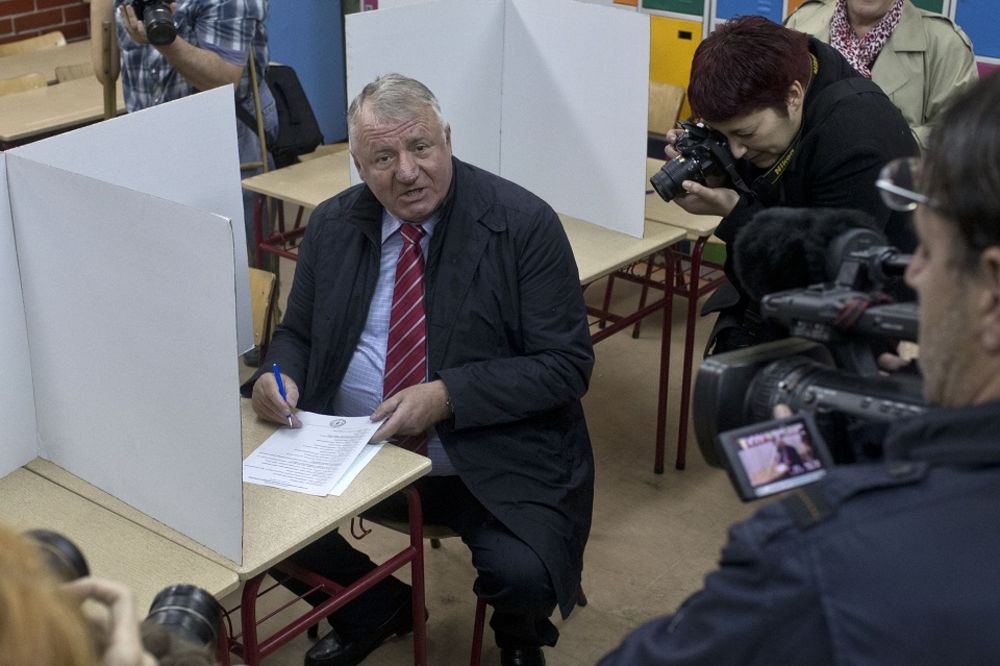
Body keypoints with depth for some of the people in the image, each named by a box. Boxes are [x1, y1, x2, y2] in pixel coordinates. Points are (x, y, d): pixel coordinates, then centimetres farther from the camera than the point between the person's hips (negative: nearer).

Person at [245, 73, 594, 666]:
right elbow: (298, 334, 13)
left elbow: (567, 365, -13)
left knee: (523, 575, -27)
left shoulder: (524, 224, -12)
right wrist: (281, 375, -11)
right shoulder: (333, 225, 2)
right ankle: (375, 610, 17)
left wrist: (447, 395, -24)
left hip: (497, 464, -4)